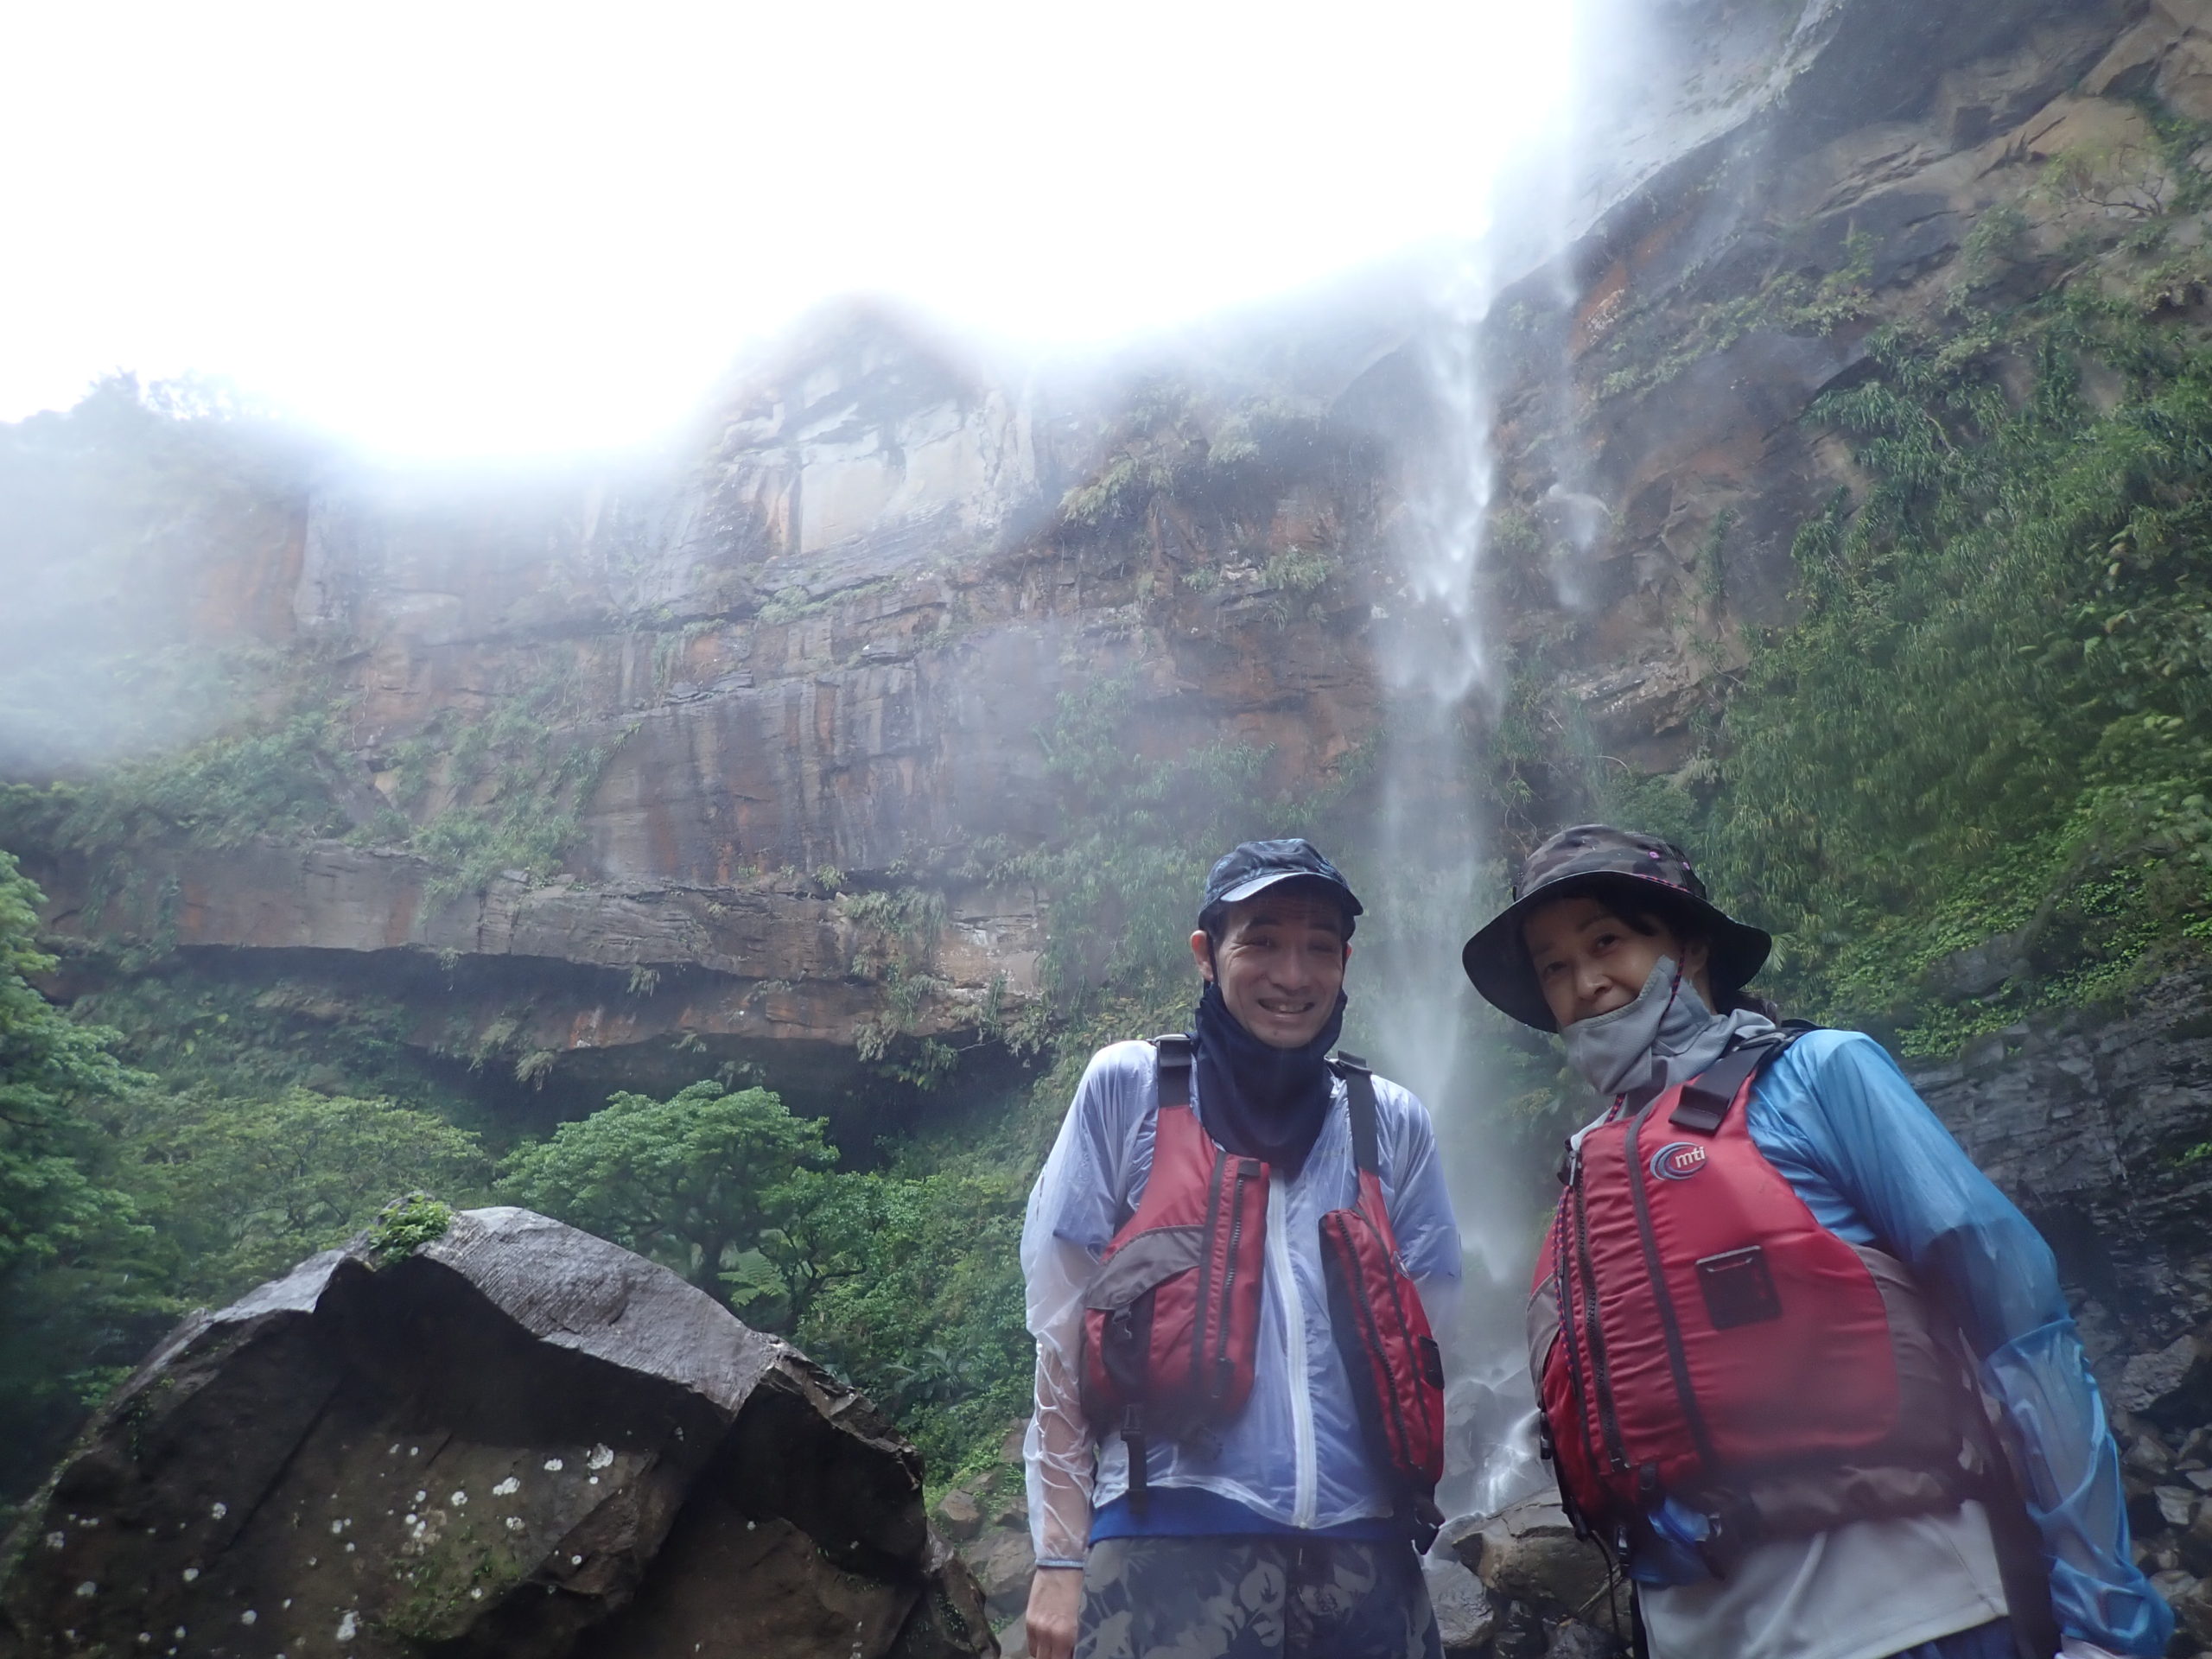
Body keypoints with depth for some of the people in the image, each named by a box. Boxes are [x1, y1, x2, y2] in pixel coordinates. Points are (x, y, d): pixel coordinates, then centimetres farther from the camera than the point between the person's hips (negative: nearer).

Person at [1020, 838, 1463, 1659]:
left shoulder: (1392, 1122, 9)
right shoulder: (1126, 1087, 1)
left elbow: (1427, 1338, 14)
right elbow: (1062, 1326, 1)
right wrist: (1061, 1553, 0)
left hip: (1361, 1539, 3)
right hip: (1171, 1532, -2)